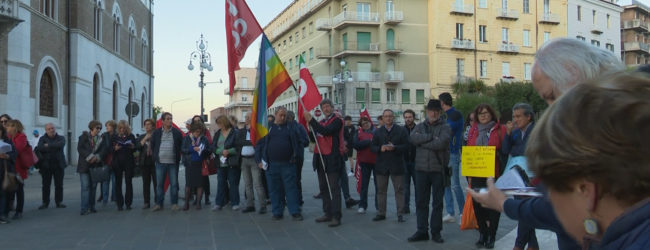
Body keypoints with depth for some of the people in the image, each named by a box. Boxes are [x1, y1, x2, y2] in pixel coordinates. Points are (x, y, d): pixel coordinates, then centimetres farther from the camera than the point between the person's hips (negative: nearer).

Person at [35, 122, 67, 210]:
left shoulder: (61, 138, 8)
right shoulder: (43, 139, 7)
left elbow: (61, 144, -16)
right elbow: (40, 148, -13)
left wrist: (48, 145, -10)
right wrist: (54, 147, -13)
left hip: (58, 164, 0)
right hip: (46, 165, 0)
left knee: (59, 185, 3)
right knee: (46, 185, 3)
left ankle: (59, 202, 12)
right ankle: (45, 202, 11)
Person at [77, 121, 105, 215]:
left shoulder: (100, 139, 12)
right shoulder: (83, 137, 2)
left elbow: (103, 150, 2)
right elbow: (80, 148, -8)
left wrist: (96, 157, -18)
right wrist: (90, 157, -17)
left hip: (95, 165, 4)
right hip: (84, 165, -4)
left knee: (93, 186, 5)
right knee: (85, 186, -9)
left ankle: (91, 207, 12)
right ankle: (84, 208, -10)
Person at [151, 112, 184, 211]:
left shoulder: (177, 132, 4)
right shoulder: (156, 133, 7)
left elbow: (181, 145, 7)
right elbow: (152, 145, 14)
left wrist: (177, 157, 2)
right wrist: (156, 156, 9)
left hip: (173, 162, -1)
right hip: (160, 162, 1)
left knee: (174, 184, 2)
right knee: (159, 184, 5)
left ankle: (174, 204, 10)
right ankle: (159, 204, 13)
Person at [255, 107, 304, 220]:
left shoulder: (291, 127, 7)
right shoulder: (268, 128, 8)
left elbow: (300, 142, 6)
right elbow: (260, 144, 10)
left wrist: (297, 156, -3)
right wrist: (259, 160, 3)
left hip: (288, 164, -1)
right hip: (272, 164, 1)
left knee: (291, 188, -1)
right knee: (275, 189, 6)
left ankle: (295, 212, 5)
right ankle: (277, 212, 16)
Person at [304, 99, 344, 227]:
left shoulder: (337, 120, -7)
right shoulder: (321, 122, 18)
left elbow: (325, 131, -23)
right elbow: (314, 138, 19)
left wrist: (311, 120, -22)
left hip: (332, 159, -8)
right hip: (321, 158, 8)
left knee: (334, 189, -7)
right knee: (323, 188, 12)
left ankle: (336, 217, -6)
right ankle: (328, 214, 21)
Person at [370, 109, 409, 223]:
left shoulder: (401, 130, 2)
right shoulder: (377, 132, 11)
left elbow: (406, 145, -5)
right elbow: (372, 147, 6)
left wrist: (394, 148, -20)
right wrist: (380, 148, -14)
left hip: (396, 165, -2)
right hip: (381, 165, 3)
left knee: (399, 190, 0)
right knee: (381, 190, 8)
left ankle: (400, 214, 6)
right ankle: (381, 213, 18)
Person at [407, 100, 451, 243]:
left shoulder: (445, 127, 0)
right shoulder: (421, 126, 12)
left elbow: (441, 143, -17)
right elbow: (413, 137, -9)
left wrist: (422, 143, -9)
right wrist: (431, 137, -14)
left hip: (438, 169, -3)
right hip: (421, 168, 3)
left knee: (437, 202, 5)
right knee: (421, 202, 7)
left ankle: (436, 232, 14)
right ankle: (422, 231, 15)